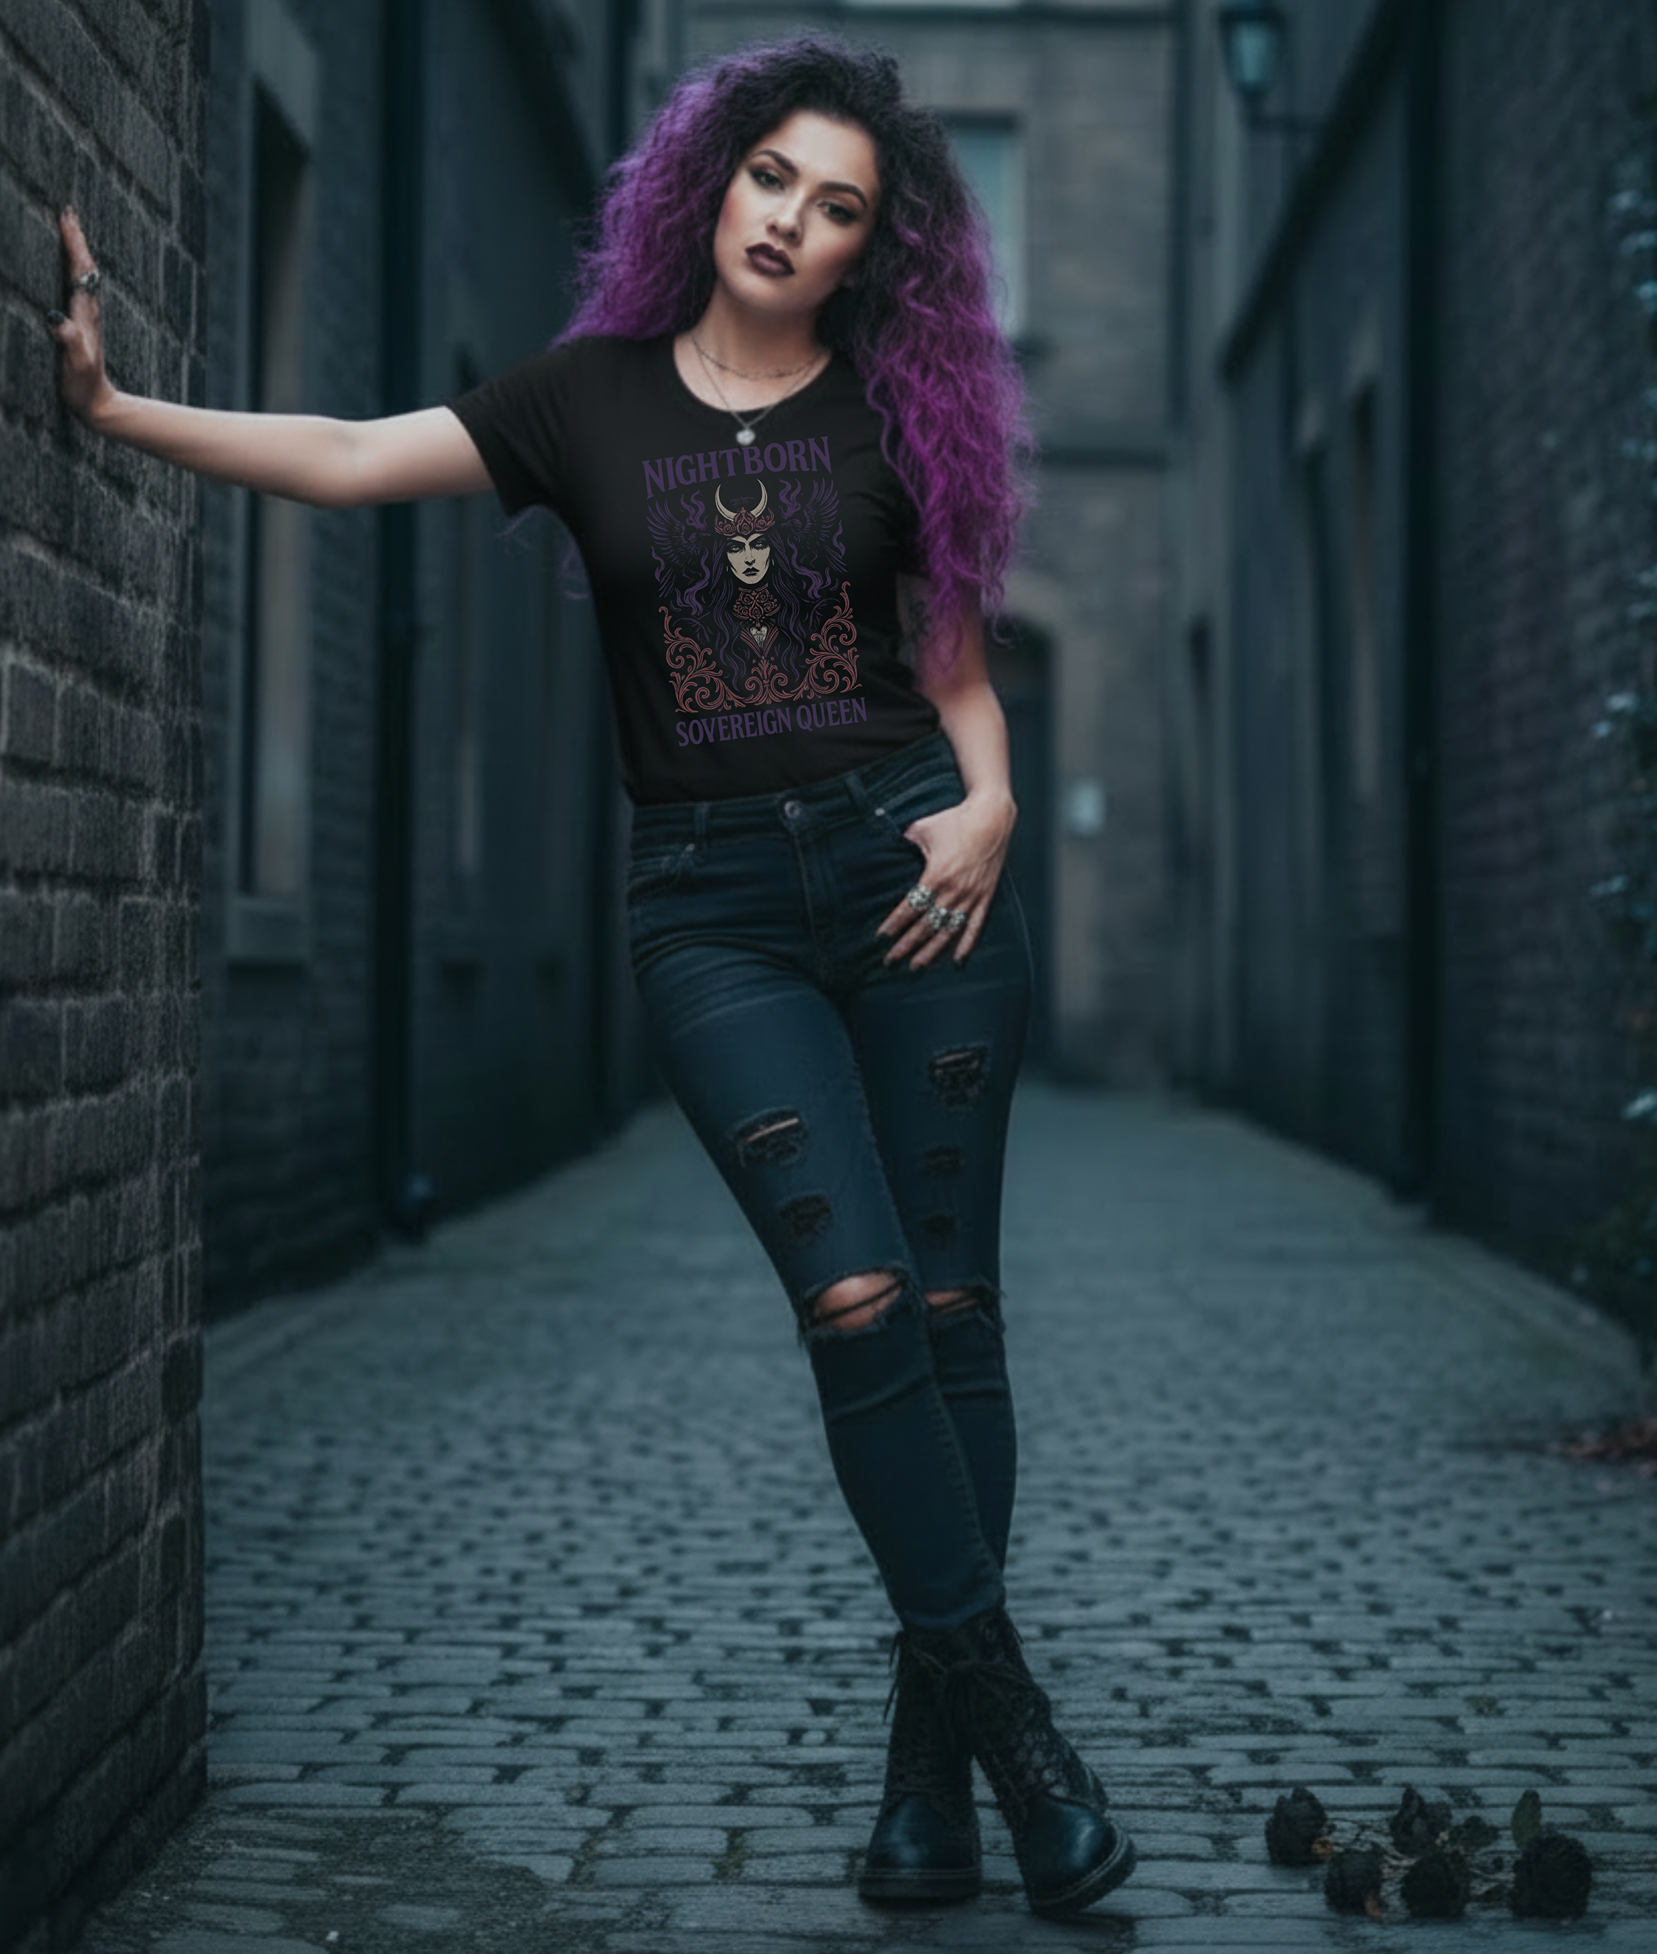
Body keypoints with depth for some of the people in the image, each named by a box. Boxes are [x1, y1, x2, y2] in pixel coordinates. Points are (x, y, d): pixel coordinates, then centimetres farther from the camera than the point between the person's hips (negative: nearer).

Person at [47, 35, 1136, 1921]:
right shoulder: (594, 396, 6)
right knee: (854, 1294, -16)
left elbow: (954, 666, 13)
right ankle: (1008, 1715, -5)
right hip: (710, 899, -1)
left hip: (906, 866, 1)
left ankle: (929, 1766, 7)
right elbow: (351, 460, -3)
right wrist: (113, 405, -11)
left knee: (947, 1301, -1)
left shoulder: (897, 414, 7)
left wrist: (987, 805, -5)